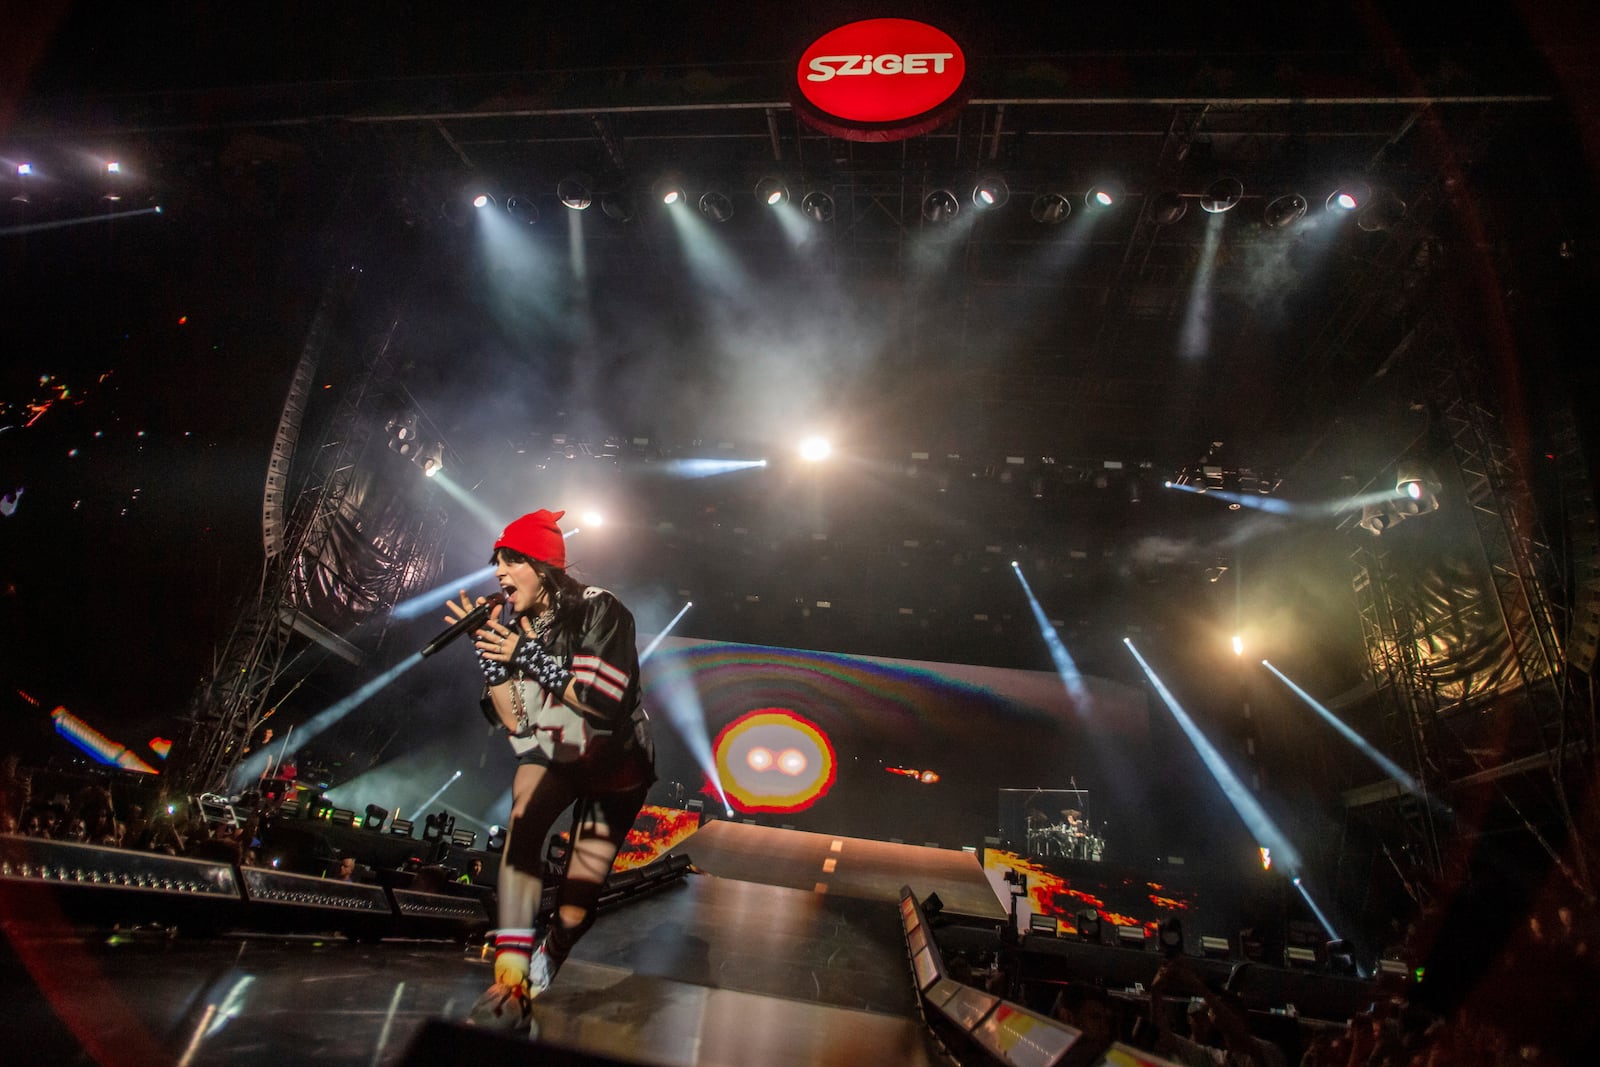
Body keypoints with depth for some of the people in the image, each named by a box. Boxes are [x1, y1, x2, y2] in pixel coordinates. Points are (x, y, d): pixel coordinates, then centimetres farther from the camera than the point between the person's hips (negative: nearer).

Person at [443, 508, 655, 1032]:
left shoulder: (598, 610, -22)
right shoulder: (512, 624, -7)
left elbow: (603, 700, -29)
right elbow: (515, 721, -8)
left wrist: (528, 657, -33)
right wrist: (487, 654, -20)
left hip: (614, 757, -3)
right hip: (551, 753, 4)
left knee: (575, 907, -4)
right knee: (522, 821, -30)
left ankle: (537, 978, 29)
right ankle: (509, 988, -25)